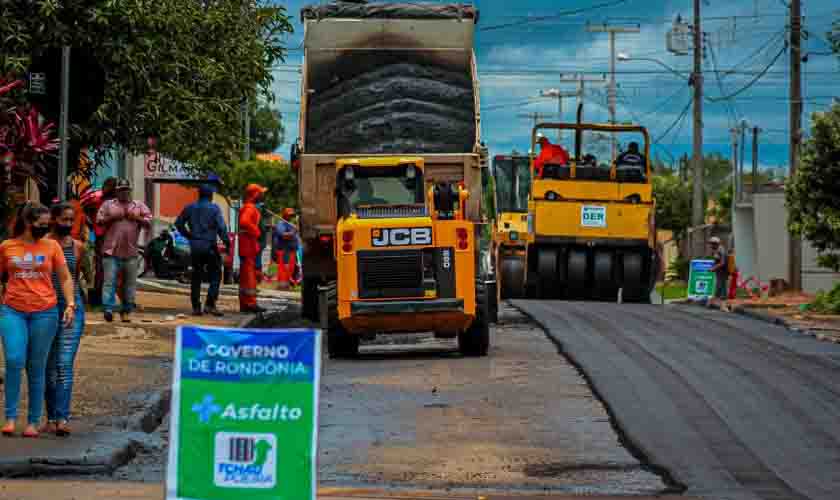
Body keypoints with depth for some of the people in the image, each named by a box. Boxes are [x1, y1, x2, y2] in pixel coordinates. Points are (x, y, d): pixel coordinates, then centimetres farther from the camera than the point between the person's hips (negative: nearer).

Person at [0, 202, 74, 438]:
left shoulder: (51, 246, 4)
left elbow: (65, 278, 7)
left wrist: (70, 305, -5)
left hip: (44, 312, 0)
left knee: (36, 368, 4)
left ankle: (33, 421, 11)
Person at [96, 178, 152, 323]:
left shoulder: (139, 206, 12)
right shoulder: (108, 205, 11)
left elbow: (149, 223, 6)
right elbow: (99, 221, 4)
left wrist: (137, 218, -9)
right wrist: (112, 217, -9)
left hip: (130, 252, 2)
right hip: (111, 251, -2)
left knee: (129, 284, 5)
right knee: (110, 281, -10)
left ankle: (126, 311, 13)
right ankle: (108, 309, -14)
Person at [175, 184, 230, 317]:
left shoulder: (190, 208, 7)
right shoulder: (214, 208, -7)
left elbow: (178, 223, 11)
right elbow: (221, 227, -13)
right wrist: (227, 243, -5)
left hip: (195, 246, 5)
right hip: (210, 246, -5)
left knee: (196, 277, 10)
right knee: (215, 275, 3)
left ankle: (196, 307, 9)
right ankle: (210, 304, -9)